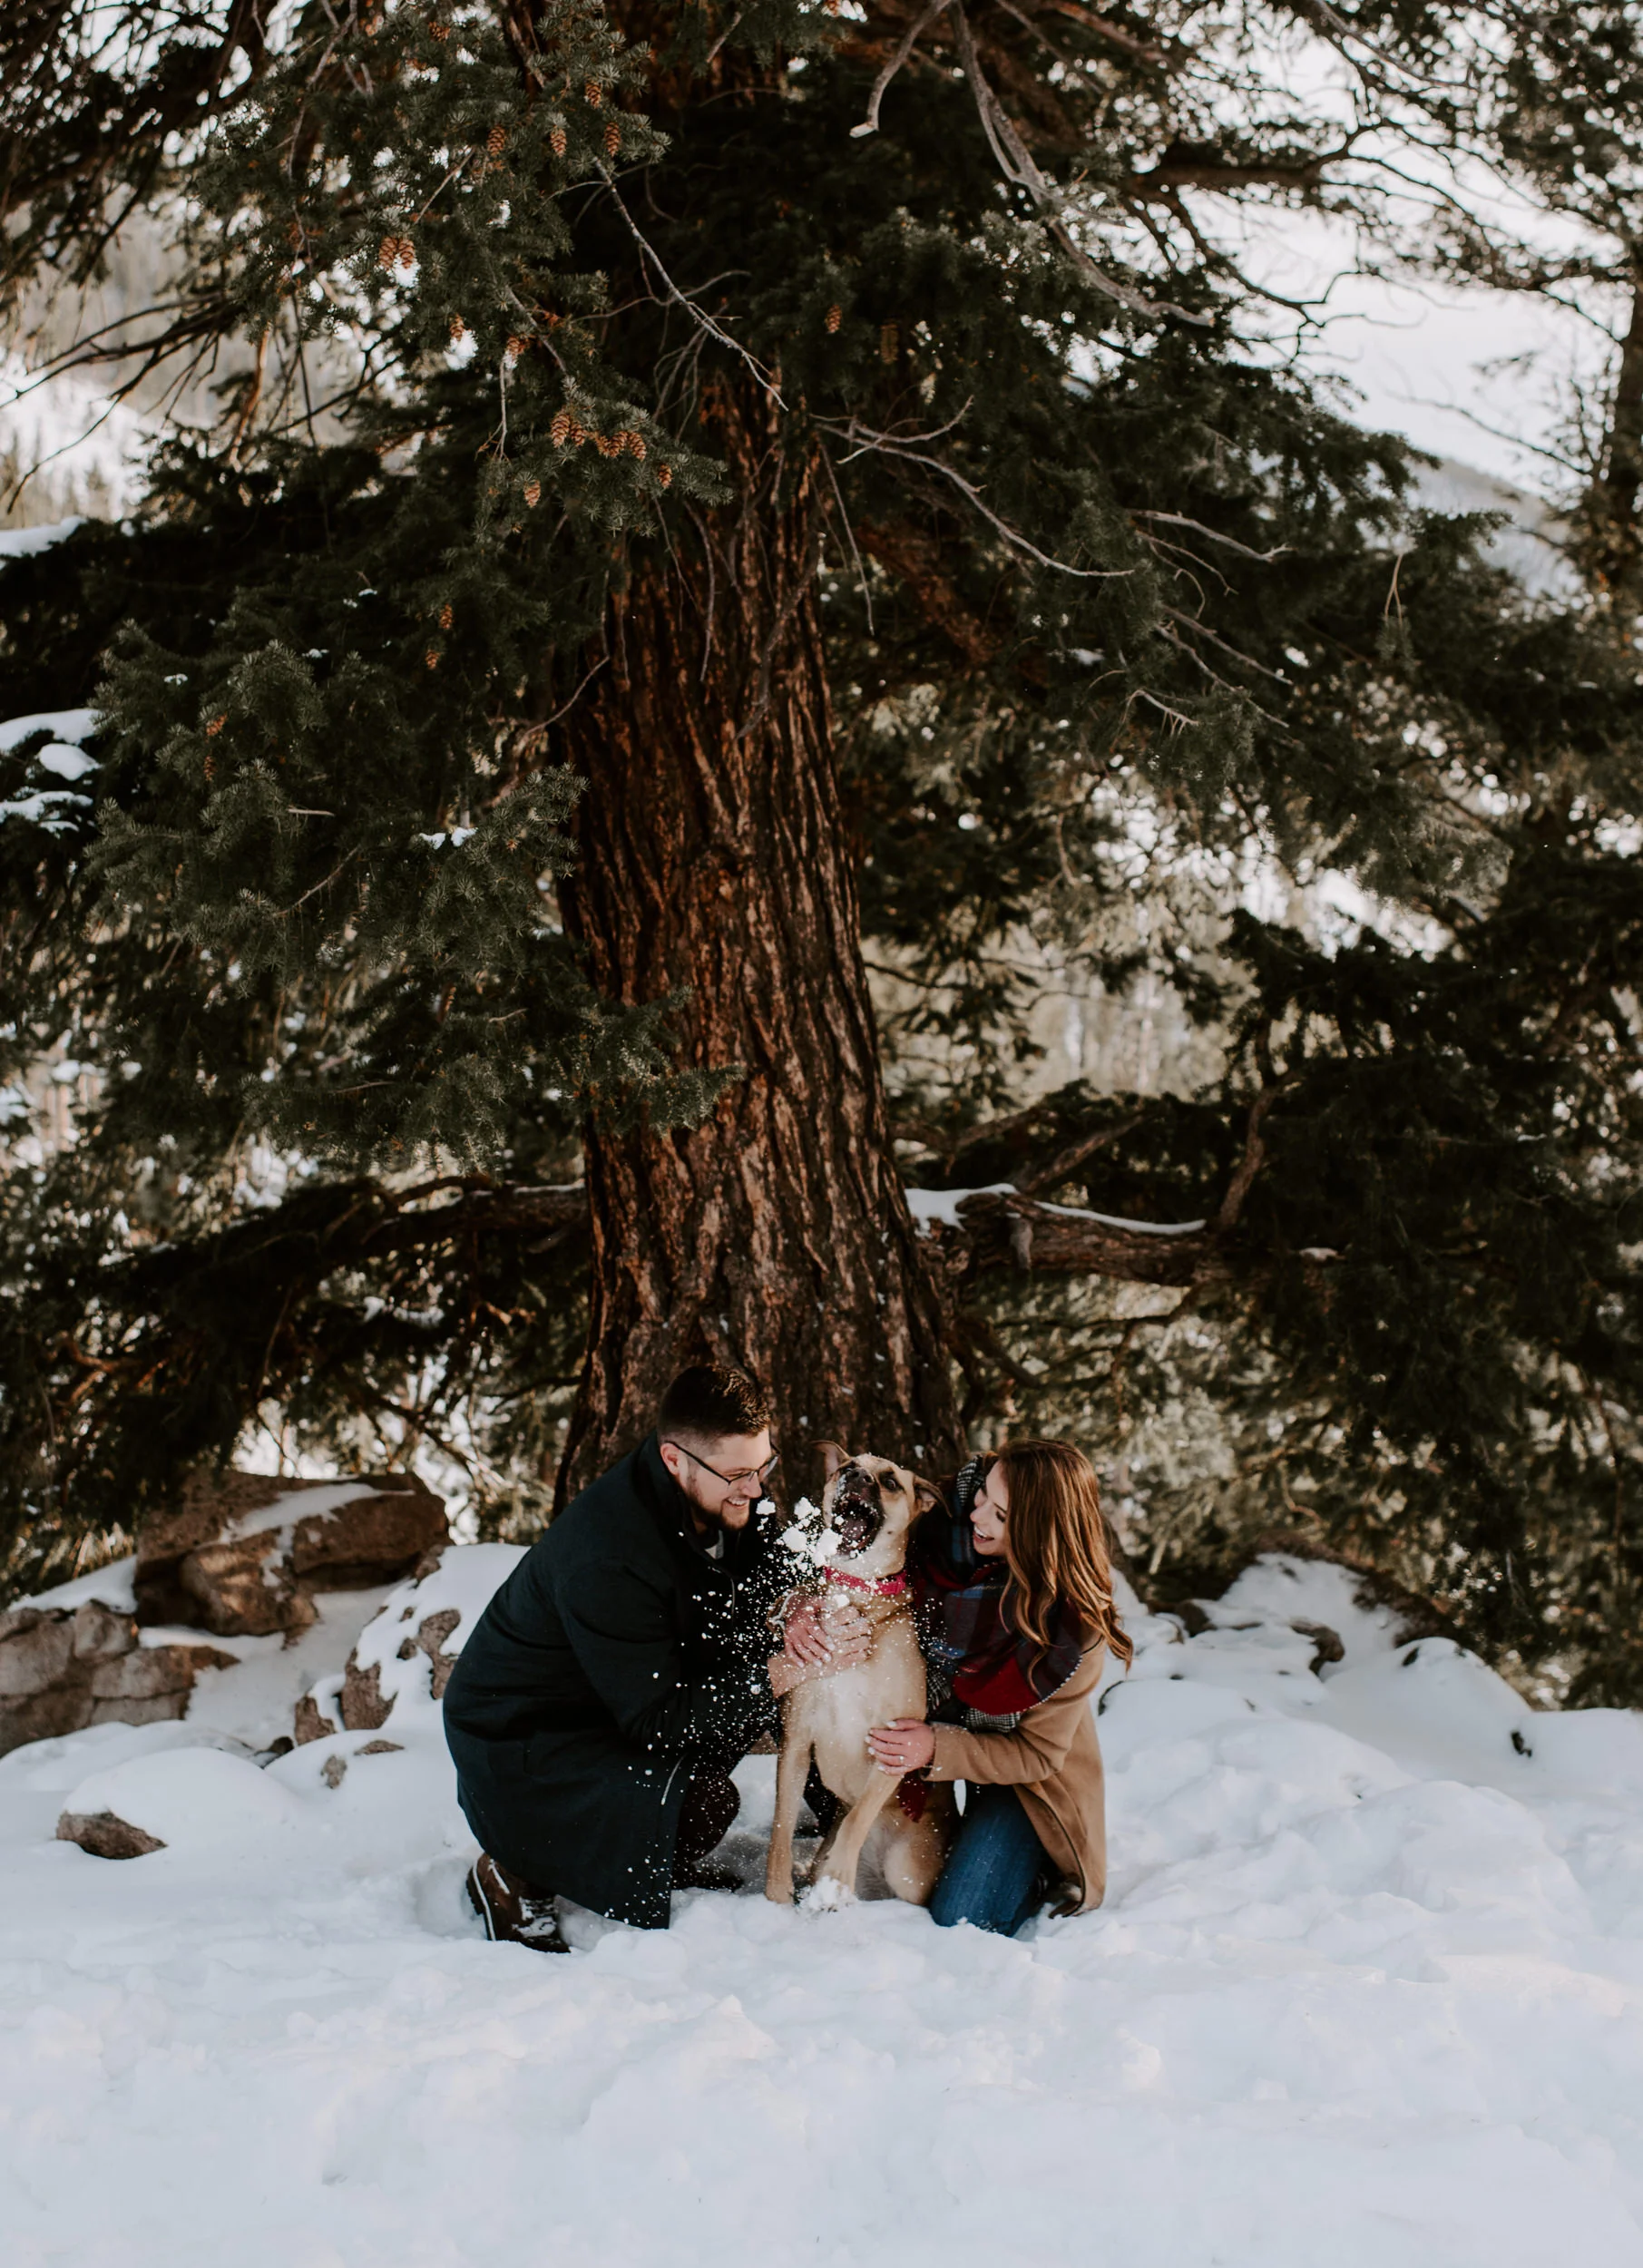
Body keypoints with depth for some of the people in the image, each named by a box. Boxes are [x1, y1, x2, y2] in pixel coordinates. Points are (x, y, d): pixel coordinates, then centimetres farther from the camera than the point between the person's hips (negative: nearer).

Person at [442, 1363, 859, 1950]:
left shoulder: (722, 1498, -10)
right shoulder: (606, 1559, -34)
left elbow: (771, 1572, 10)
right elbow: (654, 1722, -29)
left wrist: (795, 1615, -14)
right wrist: (778, 1675, -34)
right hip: (517, 1741, -9)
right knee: (706, 1801, -27)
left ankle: (671, 1855, 11)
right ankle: (520, 1876, -5)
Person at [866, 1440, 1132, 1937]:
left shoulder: (1074, 1628, -29)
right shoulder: (953, 1535, -19)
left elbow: (1036, 1755, -20)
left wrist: (937, 1750, -32)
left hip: (1018, 1780, -5)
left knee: (960, 1926, -14)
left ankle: (1046, 1873, 14)